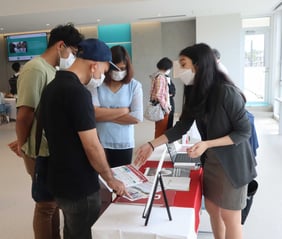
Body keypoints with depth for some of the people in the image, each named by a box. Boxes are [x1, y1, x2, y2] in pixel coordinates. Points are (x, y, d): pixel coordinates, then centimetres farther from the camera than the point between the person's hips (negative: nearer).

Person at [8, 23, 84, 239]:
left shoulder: (53, 70, 10)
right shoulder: (35, 69, -19)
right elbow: (25, 114, -20)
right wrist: (23, 145, -5)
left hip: (54, 149, 8)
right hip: (41, 152, -8)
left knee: (54, 200, 22)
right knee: (46, 204, 9)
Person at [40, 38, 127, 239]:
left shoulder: (53, 86, 6)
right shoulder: (78, 92, -24)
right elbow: (92, 147, -23)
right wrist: (111, 180, -10)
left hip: (61, 179, 9)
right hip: (79, 185, -9)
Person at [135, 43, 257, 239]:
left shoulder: (227, 91, -23)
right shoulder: (195, 92, 1)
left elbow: (244, 132, -18)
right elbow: (181, 127, 2)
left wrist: (206, 144, -26)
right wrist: (152, 145, -6)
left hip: (232, 162, -7)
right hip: (211, 160, 7)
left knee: (229, 218, 7)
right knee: (212, 209, 18)